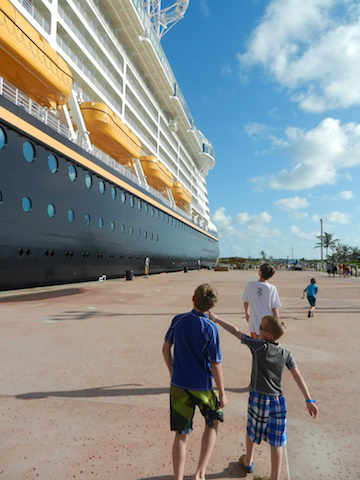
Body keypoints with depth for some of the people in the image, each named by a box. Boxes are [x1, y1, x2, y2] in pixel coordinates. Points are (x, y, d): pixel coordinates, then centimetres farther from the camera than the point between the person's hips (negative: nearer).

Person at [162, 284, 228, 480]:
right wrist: (222, 393, -3)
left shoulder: (178, 320, -6)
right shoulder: (210, 329, -18)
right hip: (202, 386, -2)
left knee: (181, 435, 14)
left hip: (178, 384, 3)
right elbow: (215, 364, -14)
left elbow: (165, 349, 4)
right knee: (212, 423, 24)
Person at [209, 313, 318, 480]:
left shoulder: (258, 345, -14)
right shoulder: (286, 353, -2)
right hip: (278, 401, 3)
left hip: (258, 399, -2)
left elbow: (236, 331, -9)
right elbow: (298, 376, -1)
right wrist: (309, 400, 4)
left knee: (251, 431, 22)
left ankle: (248, 462, 44)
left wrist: (216, 319, -2)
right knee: (276, 441, 13)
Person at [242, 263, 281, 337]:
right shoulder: (272, 288, -12)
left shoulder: (250, 285, -6)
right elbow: (275, 308, -10)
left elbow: (246, 302, 8)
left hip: (254, 324, 2)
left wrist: (247, 313, 26)